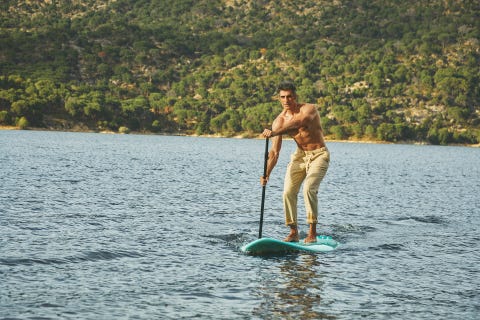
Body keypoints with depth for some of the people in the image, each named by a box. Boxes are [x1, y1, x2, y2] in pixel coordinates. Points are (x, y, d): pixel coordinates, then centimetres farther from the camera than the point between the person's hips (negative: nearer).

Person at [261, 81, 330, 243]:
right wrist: (266, 174, -20)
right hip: (300, 155, 5)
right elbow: (274, 151, -7)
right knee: (288, 192, -9)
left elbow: (298, 123, -41)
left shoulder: (309, 109, -17)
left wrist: (274, 133, -53)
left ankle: (312, 232, -17)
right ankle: (293, 232, 2)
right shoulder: (279, 121, -6)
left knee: (309, 188, -24)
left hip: (319, 154, -5)